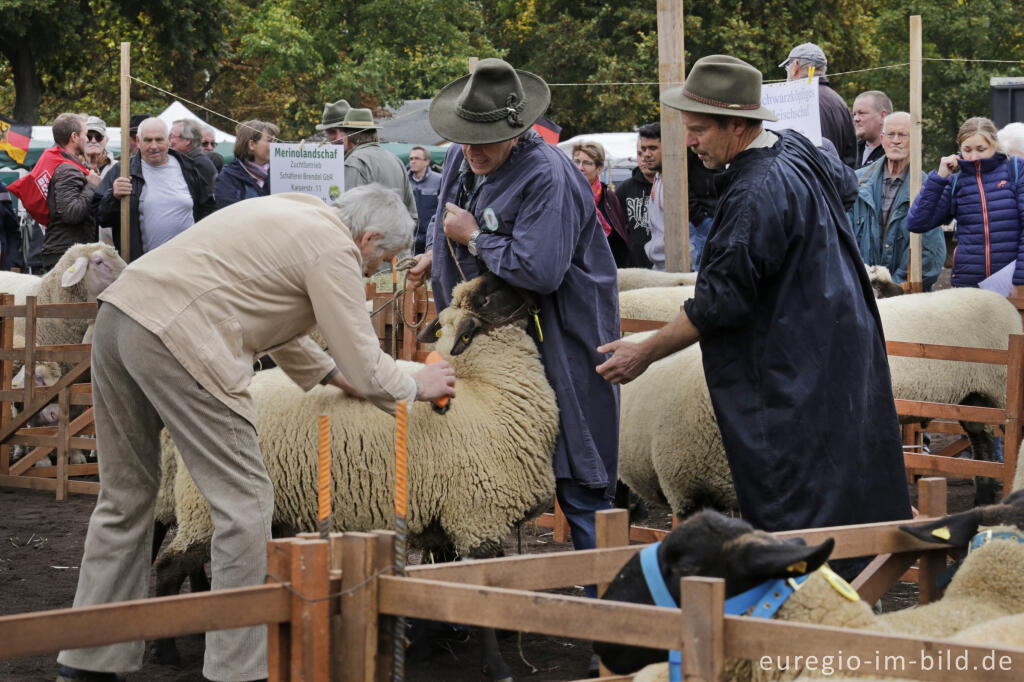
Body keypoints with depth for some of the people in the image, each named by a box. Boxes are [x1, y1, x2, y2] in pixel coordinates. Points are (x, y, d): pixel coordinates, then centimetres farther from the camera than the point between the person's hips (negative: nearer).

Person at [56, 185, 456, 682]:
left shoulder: (295, 214, 25)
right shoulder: (335, 249, -3)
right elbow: (365, 366, 0)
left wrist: (330, 372, 39)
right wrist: (415, 388, 18)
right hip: (175, 336, -10)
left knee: (127, 495, 18)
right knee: (244, 501, -2)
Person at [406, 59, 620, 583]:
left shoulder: (547, 176, -23)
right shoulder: (462, 158, 5)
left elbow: (540, 270, -32)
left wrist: (474, 237, -19)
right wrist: (437, 254, 14)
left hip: (559, 339, -8)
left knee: (575, 480, -4)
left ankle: (601, 594, 3)